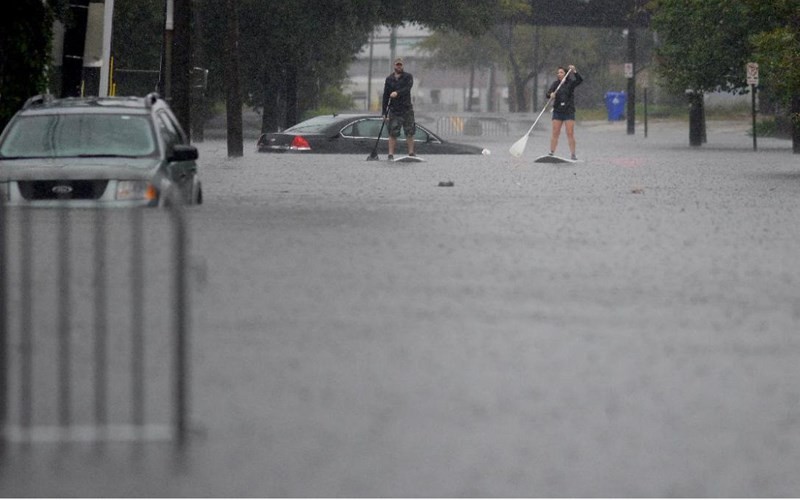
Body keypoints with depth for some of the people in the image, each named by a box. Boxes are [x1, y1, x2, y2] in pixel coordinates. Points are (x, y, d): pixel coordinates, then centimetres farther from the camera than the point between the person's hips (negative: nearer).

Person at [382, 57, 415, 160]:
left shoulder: (408, 77, 3)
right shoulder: (389, 79, 9)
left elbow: (407, 88, -16)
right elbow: (385, 96, 8)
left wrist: (397, 93, -35)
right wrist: (384, 112, 3)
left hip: (406, 108, -1)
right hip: (394, 110, 1)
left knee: (410, 132, 0)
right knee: (393, 133, -4)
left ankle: (411, 153, 7)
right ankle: (391, 154, -4)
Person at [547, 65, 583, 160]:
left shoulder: (571, 83, 0)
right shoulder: (556, 84, 6)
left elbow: (580, 80, -17)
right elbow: (548, 94, -5)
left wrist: (574, 71, -33)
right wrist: (551, 95, -29)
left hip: (569, 112, -2)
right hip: (557, 111, 2)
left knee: (570, 133, -4)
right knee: (555, 133, 0)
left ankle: (573, 154, -1)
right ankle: (551, 153, 3)